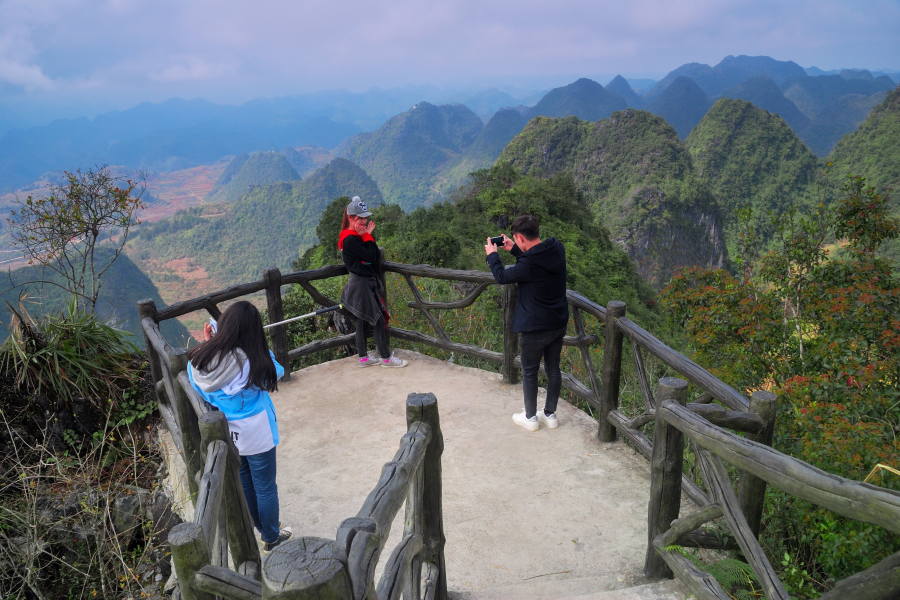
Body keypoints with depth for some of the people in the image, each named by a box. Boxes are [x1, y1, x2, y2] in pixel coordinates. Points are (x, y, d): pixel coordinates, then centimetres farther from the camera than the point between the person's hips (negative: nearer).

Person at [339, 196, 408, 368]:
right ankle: (386, 358, 5)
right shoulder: (350, 239, -19)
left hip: (367, 282, 10)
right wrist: (367, 236, -14)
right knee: (378, 321, -4)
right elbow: (370, 256, -20)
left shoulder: (356, 236, 11)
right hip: (361, 285, -10)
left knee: (363, 322, 15)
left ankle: (363, 358, 24)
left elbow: (375, 255, 11)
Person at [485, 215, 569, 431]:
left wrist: (492, 255, 4)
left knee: (529, 372, 12)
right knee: (553, 369, 18)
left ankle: (530, 418, 26)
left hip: (535, 328, -7)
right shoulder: (557, 249, -6)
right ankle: (550, 414, 32)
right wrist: (514, 250, 13)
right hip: (559, 323, 7)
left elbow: (502, 277, -11)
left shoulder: (529, 263, -28)